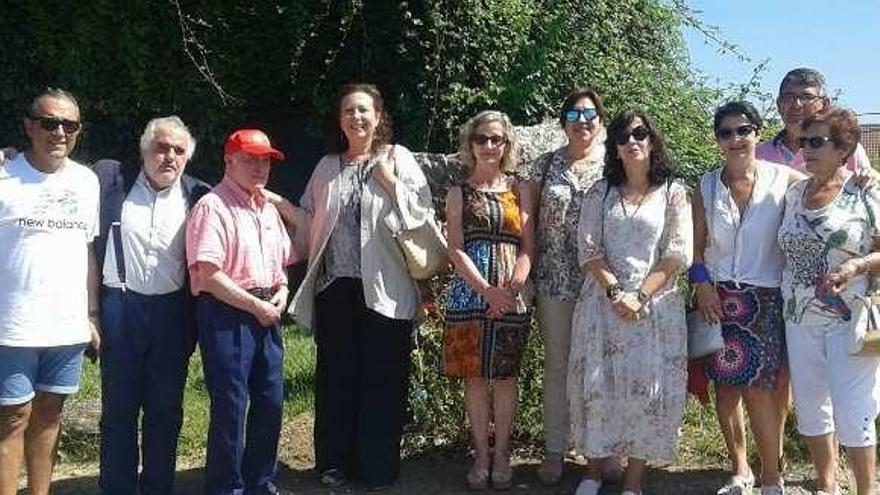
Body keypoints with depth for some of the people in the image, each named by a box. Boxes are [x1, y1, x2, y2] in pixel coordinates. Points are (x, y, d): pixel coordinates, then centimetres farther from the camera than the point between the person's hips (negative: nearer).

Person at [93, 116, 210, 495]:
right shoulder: (109, 178, 0)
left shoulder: (197, 195, 3)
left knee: (166, 409, 10)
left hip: (173, 311, 1)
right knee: (119, 407, 8)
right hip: (120, 306, -1)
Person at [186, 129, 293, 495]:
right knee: (231, 406, -2)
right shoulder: (212, 207, -11)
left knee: (270, 401, 13)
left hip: (266, 313, 8)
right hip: (226, 314, -8)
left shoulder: (268, 209, 15)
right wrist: (256, 306, -14)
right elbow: (208, 274, -19)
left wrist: (282, 290, 4)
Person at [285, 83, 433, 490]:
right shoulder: (327, 167, 14)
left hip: (384, 289, -3)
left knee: (381, 380, 2)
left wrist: (389, 180, -13)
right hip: (334, 287, 3)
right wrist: (283, 208, 4)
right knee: (334, 377, 8)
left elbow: (422, 212, -6)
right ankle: (334, 462, 21)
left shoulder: (398, 159, 3)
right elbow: (310, 223, 18)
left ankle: (379, 467, 15)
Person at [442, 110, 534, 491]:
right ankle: (481, 455, 16)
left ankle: (502, 454, 17)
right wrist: (487, 290, -14)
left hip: (512, 297, 0)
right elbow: (455, 249, -1)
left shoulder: (519, 189, 8)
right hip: (470, 293, 0)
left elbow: (527, 246, 3)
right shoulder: (459, 193, 7)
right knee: (475, 376, 4)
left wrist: (510, 290, -12)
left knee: (505, 376, 5)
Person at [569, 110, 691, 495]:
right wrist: (615, 292, -12)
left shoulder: (673, 193, 3)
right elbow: (588, 249, 1)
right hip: (604, 300, 1)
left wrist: (640, 296, -13)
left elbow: (678, 254, -3)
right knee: (598, 385, 1)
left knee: (648, 389, -1)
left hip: (655, 302, -1)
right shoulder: (600, 192, 7)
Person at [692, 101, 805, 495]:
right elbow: (697, 246, 6)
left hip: (767, 298, -3)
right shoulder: (706, 186, 4)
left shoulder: (783, 179, -3)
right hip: (719, 297, 3)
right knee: (726, 385, 7)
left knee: (759, 388, -7)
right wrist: (703, 284, -4)